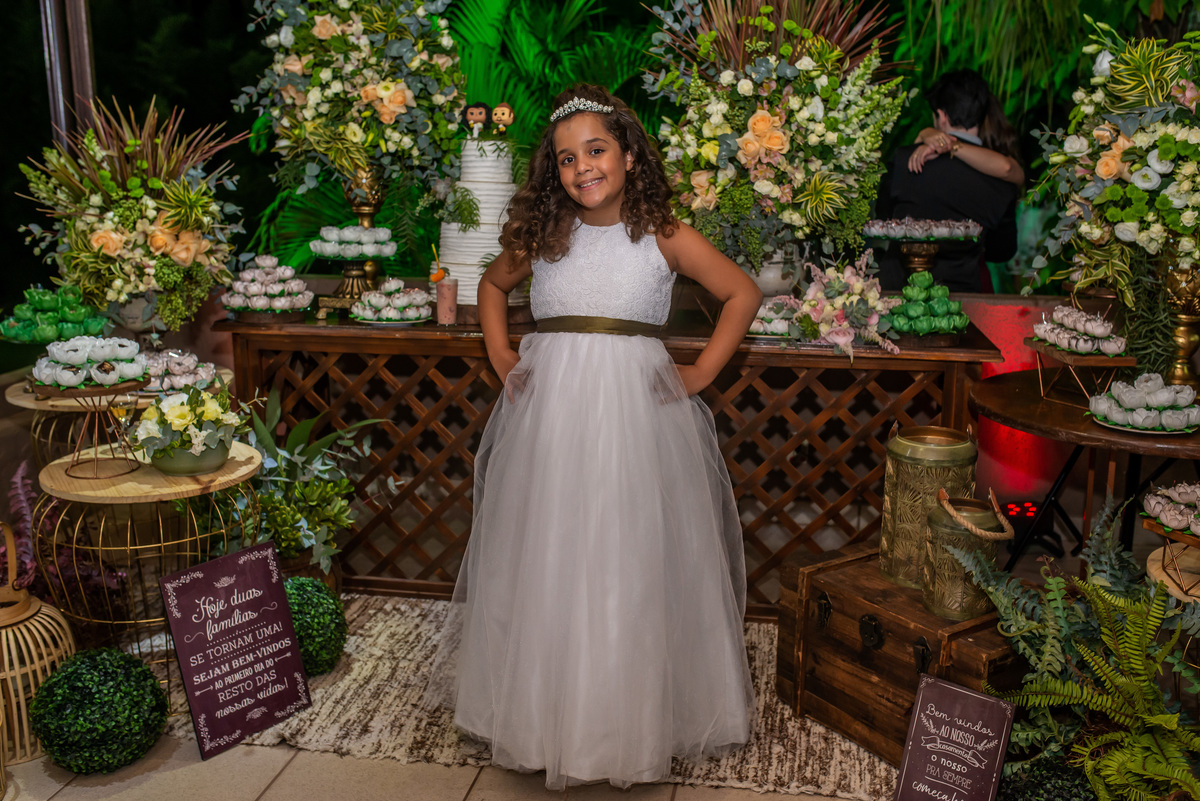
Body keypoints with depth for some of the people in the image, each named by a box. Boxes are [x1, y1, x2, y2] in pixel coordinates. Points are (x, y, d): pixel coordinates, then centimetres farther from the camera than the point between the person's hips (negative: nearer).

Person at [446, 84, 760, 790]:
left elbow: (744, 294, 8)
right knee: (547, 566, 8)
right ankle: (548, 715, 25)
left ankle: (638, 718, 22)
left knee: (634, 566, 3)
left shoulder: (665, 237, 0)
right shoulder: (542, 235, 7)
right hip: (549, 409, 3)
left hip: (636, 410, -2)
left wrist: (702, 373, 1)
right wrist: (501, 358, 12)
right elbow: (493, 286, 25)